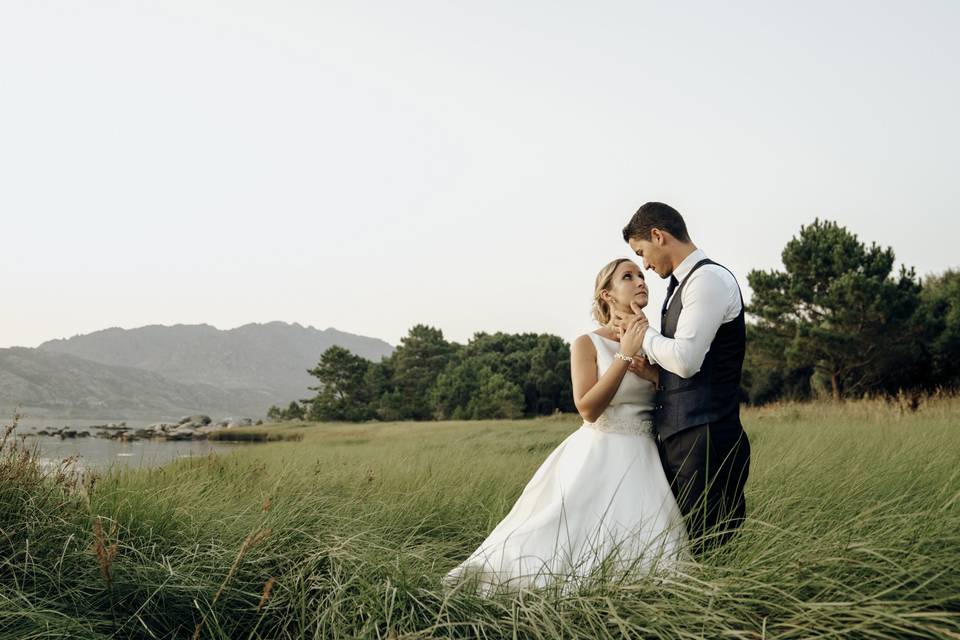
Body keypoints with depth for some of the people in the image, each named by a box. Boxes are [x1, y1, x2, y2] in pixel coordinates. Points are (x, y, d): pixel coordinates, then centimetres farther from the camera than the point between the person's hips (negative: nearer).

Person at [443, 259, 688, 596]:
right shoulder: (588, 344, -2)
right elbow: (588, 408, -14)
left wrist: (651, 373, -9)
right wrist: (624, 355, -16)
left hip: (643, 460, 4)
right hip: (598, 457, -4)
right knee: (571, 536, -6)